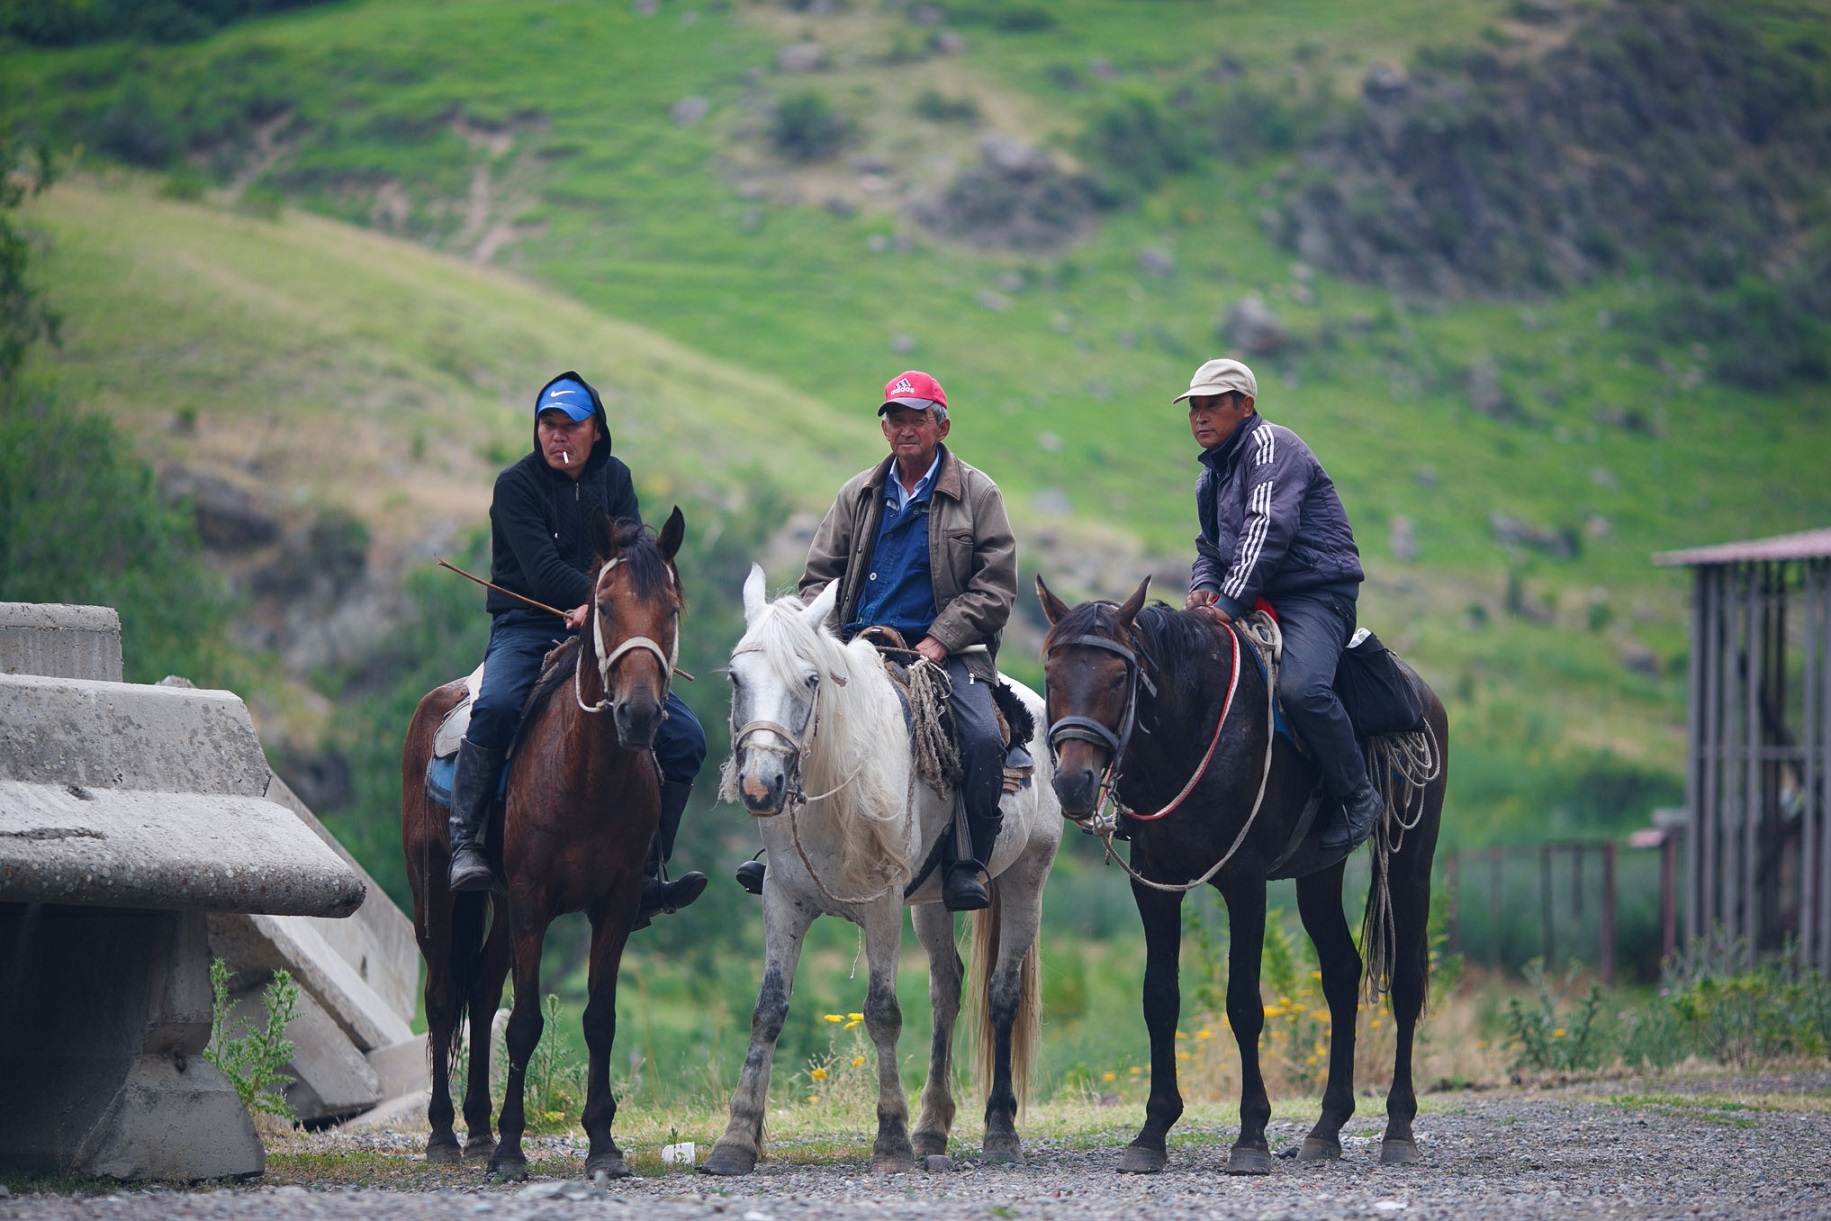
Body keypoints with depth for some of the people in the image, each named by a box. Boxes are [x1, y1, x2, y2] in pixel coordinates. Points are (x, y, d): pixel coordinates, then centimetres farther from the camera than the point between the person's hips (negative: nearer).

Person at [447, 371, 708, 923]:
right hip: (527, 629, -5)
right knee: (497, 705, -37)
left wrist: (598, 607, -21)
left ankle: (647, 873, -6)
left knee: (684, 736, -9)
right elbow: (543, 573, -15)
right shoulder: (517, 484, -4)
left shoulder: (615, 479, 11)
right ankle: (463, 843, -29)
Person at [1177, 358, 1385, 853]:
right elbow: (1211, 547, 27)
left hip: (1317, 593, -10)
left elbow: (1268, 529, -21)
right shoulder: (1210, 476, 21)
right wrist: (1203, 589, 2)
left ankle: (1357, 798, -17)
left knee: (1301, 686, -33)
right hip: (1257, 602, 10)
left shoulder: (1270, 445, -9)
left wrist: (1229, 602, -27)